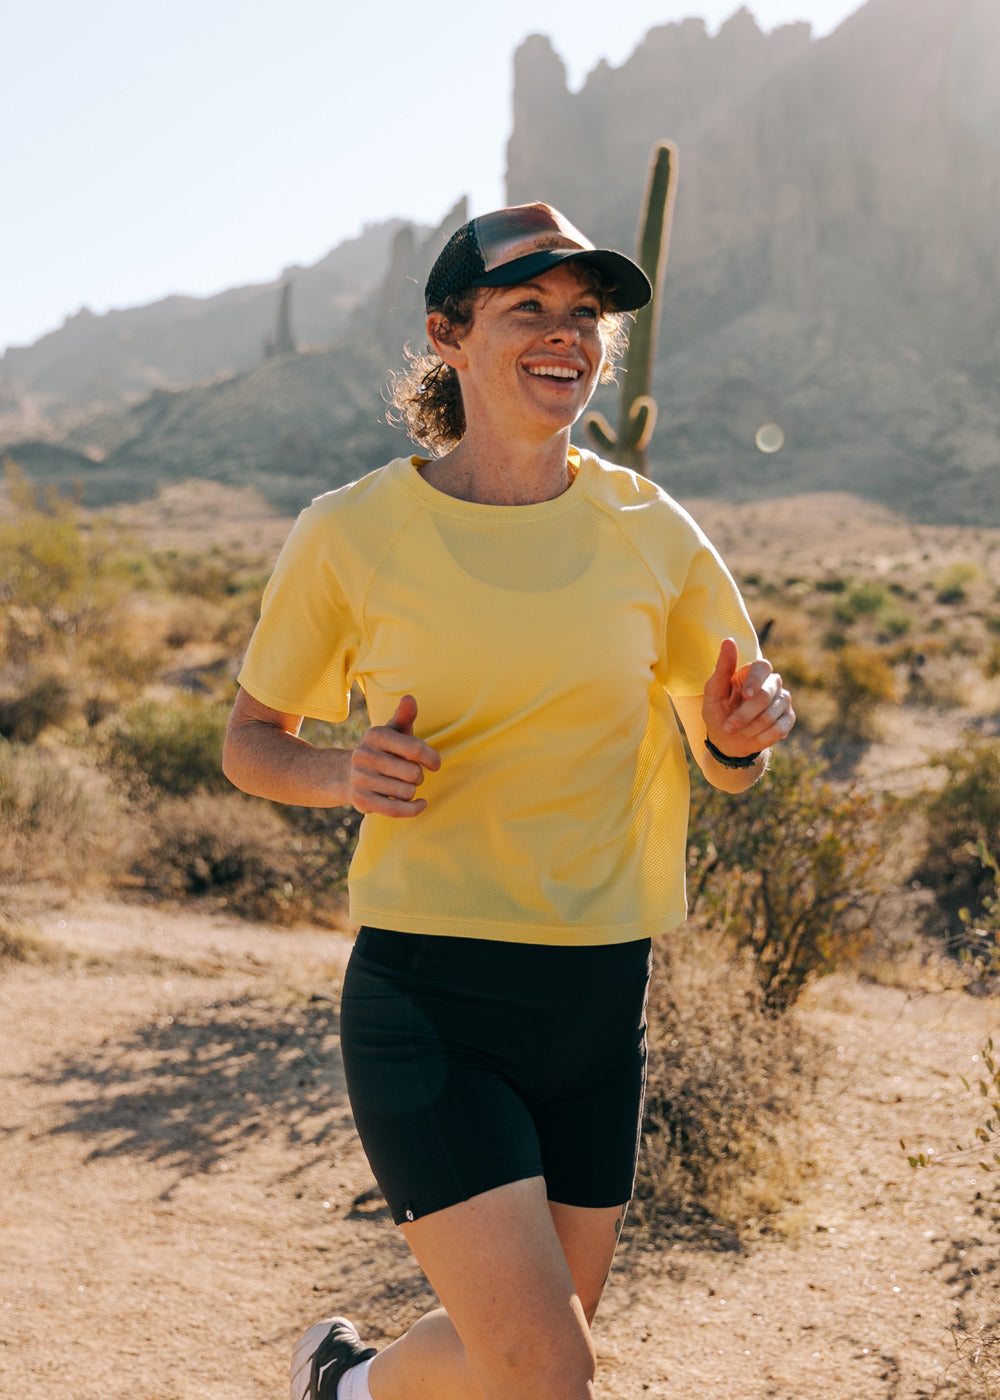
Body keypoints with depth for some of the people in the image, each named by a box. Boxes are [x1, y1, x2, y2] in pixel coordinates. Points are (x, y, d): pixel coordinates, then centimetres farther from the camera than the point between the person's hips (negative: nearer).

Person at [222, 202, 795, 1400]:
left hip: (599, 999, 4)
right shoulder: (352, 536, -6)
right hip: (428, 997, -4)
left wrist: (736, 738, -11)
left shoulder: (650, 534, 2)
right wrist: (344, 775, -15)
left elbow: (727, 763, 12)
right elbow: (253, 740, 6)